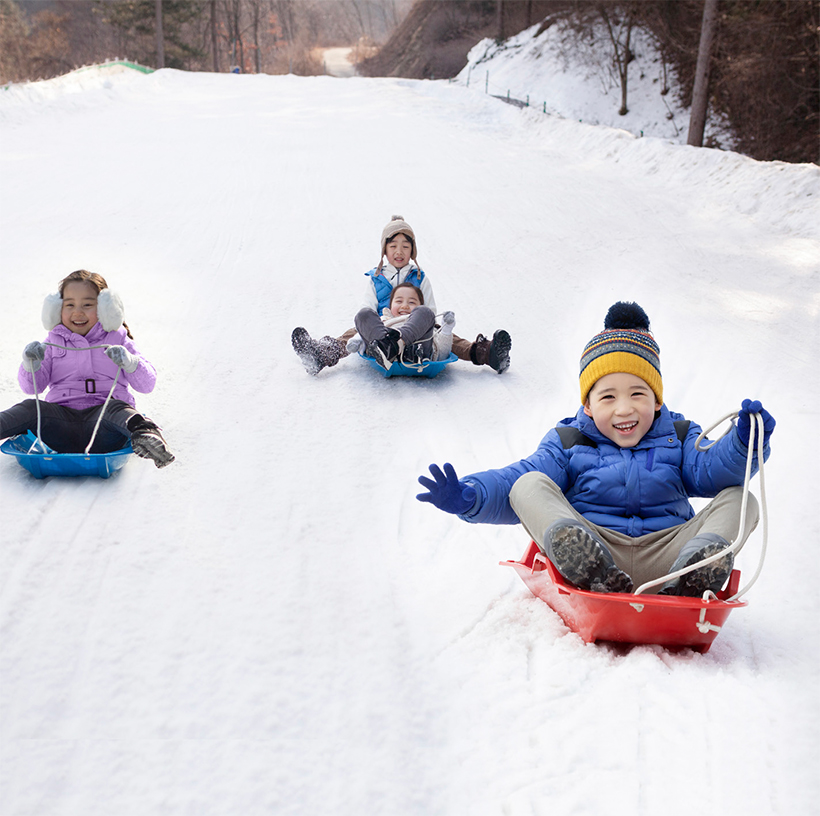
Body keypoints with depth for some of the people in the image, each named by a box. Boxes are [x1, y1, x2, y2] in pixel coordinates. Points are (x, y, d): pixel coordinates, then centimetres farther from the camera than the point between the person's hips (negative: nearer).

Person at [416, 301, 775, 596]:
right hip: (593, 548, -1)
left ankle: (692, 573, -41)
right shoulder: (568, 443, 11)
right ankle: (595, 574, -45)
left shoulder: (677, 437, 17)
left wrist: (744, 442, -24)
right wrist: (469, 496, -20)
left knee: (740, 499, -9)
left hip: (662, 557, 2)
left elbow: (710, 471, -2)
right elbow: (513, 481, 0)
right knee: (530, 484, -17)